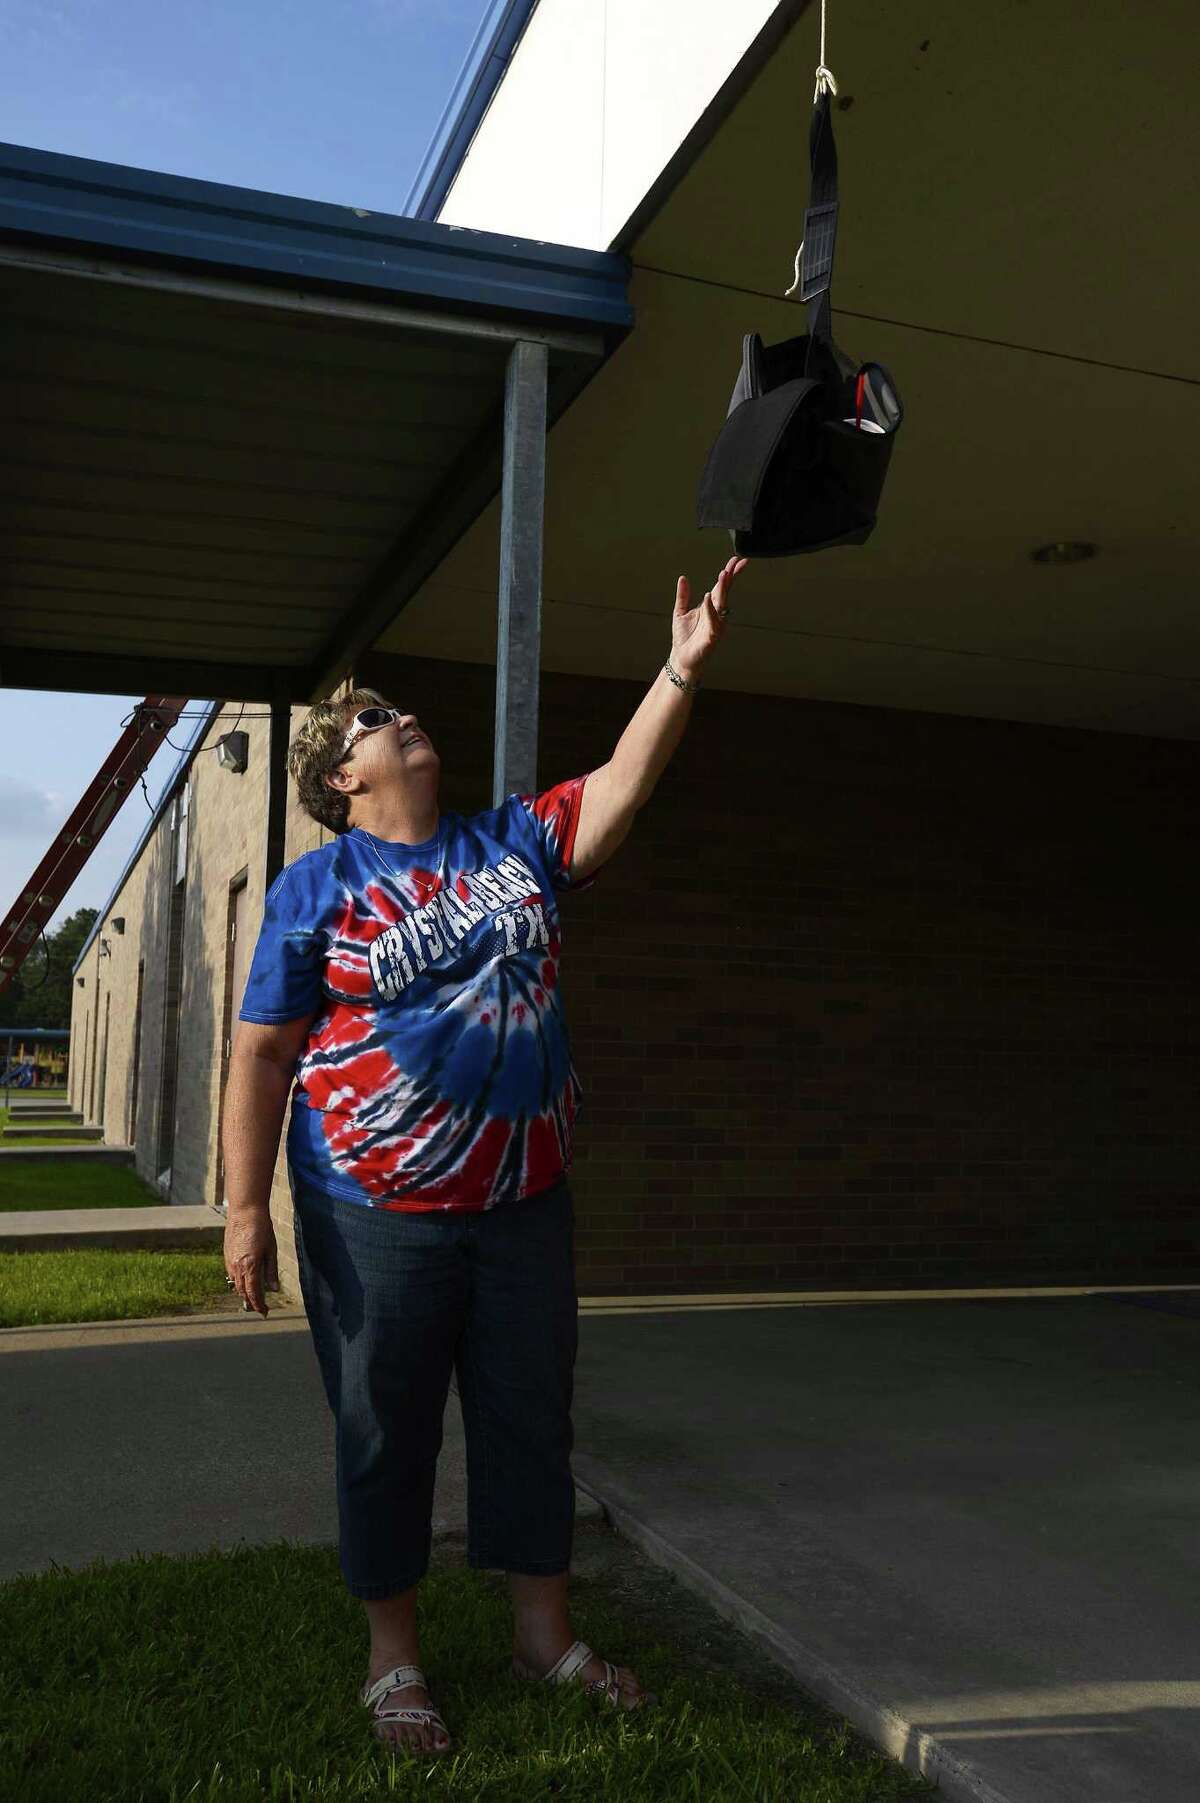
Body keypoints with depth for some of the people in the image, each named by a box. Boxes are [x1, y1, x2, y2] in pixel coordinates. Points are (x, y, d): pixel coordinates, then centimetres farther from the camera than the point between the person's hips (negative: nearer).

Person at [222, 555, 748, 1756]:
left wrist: (683, 667, -10)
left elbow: (620, 786, 0)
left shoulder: (515, 842, 7)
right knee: (386, 1436, 9)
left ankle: (543, 1631, 34)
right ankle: (393, 1659, 30)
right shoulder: (317, 887, -6)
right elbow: (262, 1054, -7)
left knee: (532, 1421, 15)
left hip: (525, 1203, 4)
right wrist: (245, 1210, -11)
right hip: (378, 1217, -4)